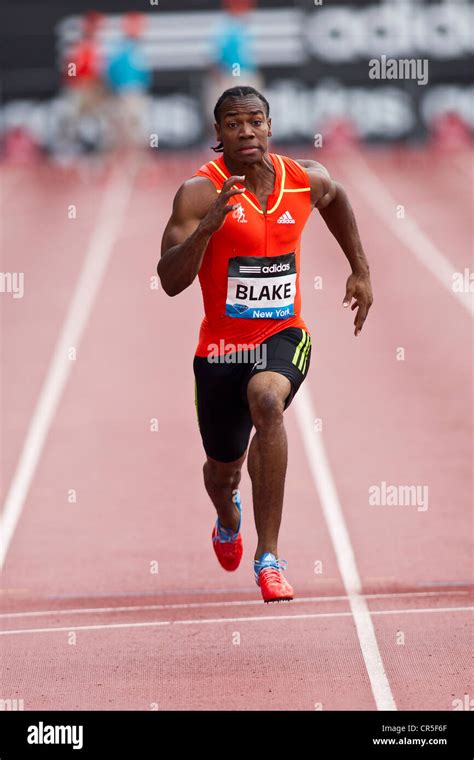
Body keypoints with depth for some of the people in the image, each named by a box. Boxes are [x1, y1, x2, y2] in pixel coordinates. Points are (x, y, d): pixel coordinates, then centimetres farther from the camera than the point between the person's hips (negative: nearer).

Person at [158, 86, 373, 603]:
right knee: (223, 470, 15)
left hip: (283, 336, 0)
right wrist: (208, 225, -37)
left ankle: (268, 557, -31)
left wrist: (361, 270, 22)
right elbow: (170, 282, -23)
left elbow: (336, 197, 23)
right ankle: (228, 518, 59)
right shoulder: (200, 192, -16)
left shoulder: (306, 181, -4)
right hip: (221, 348, 0)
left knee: (266, 402, -34)